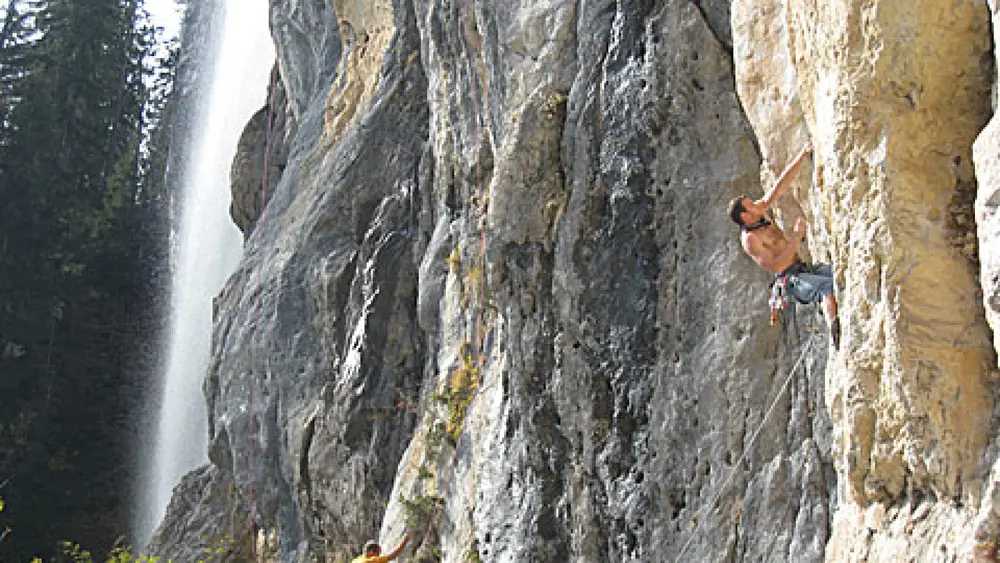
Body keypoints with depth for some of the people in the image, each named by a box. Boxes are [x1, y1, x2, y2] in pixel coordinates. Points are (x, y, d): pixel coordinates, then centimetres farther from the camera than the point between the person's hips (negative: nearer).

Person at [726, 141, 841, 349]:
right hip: (791, 280, -9)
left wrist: (803, 155, 1)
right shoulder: (749, 239, -15)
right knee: (829, 286, -34)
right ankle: (836, 339, -44)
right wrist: (796, 237, -20)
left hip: (804, 268, 9)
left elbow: (781, 185, 9)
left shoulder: (760, 213, 9)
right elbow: (775, 266, -23)